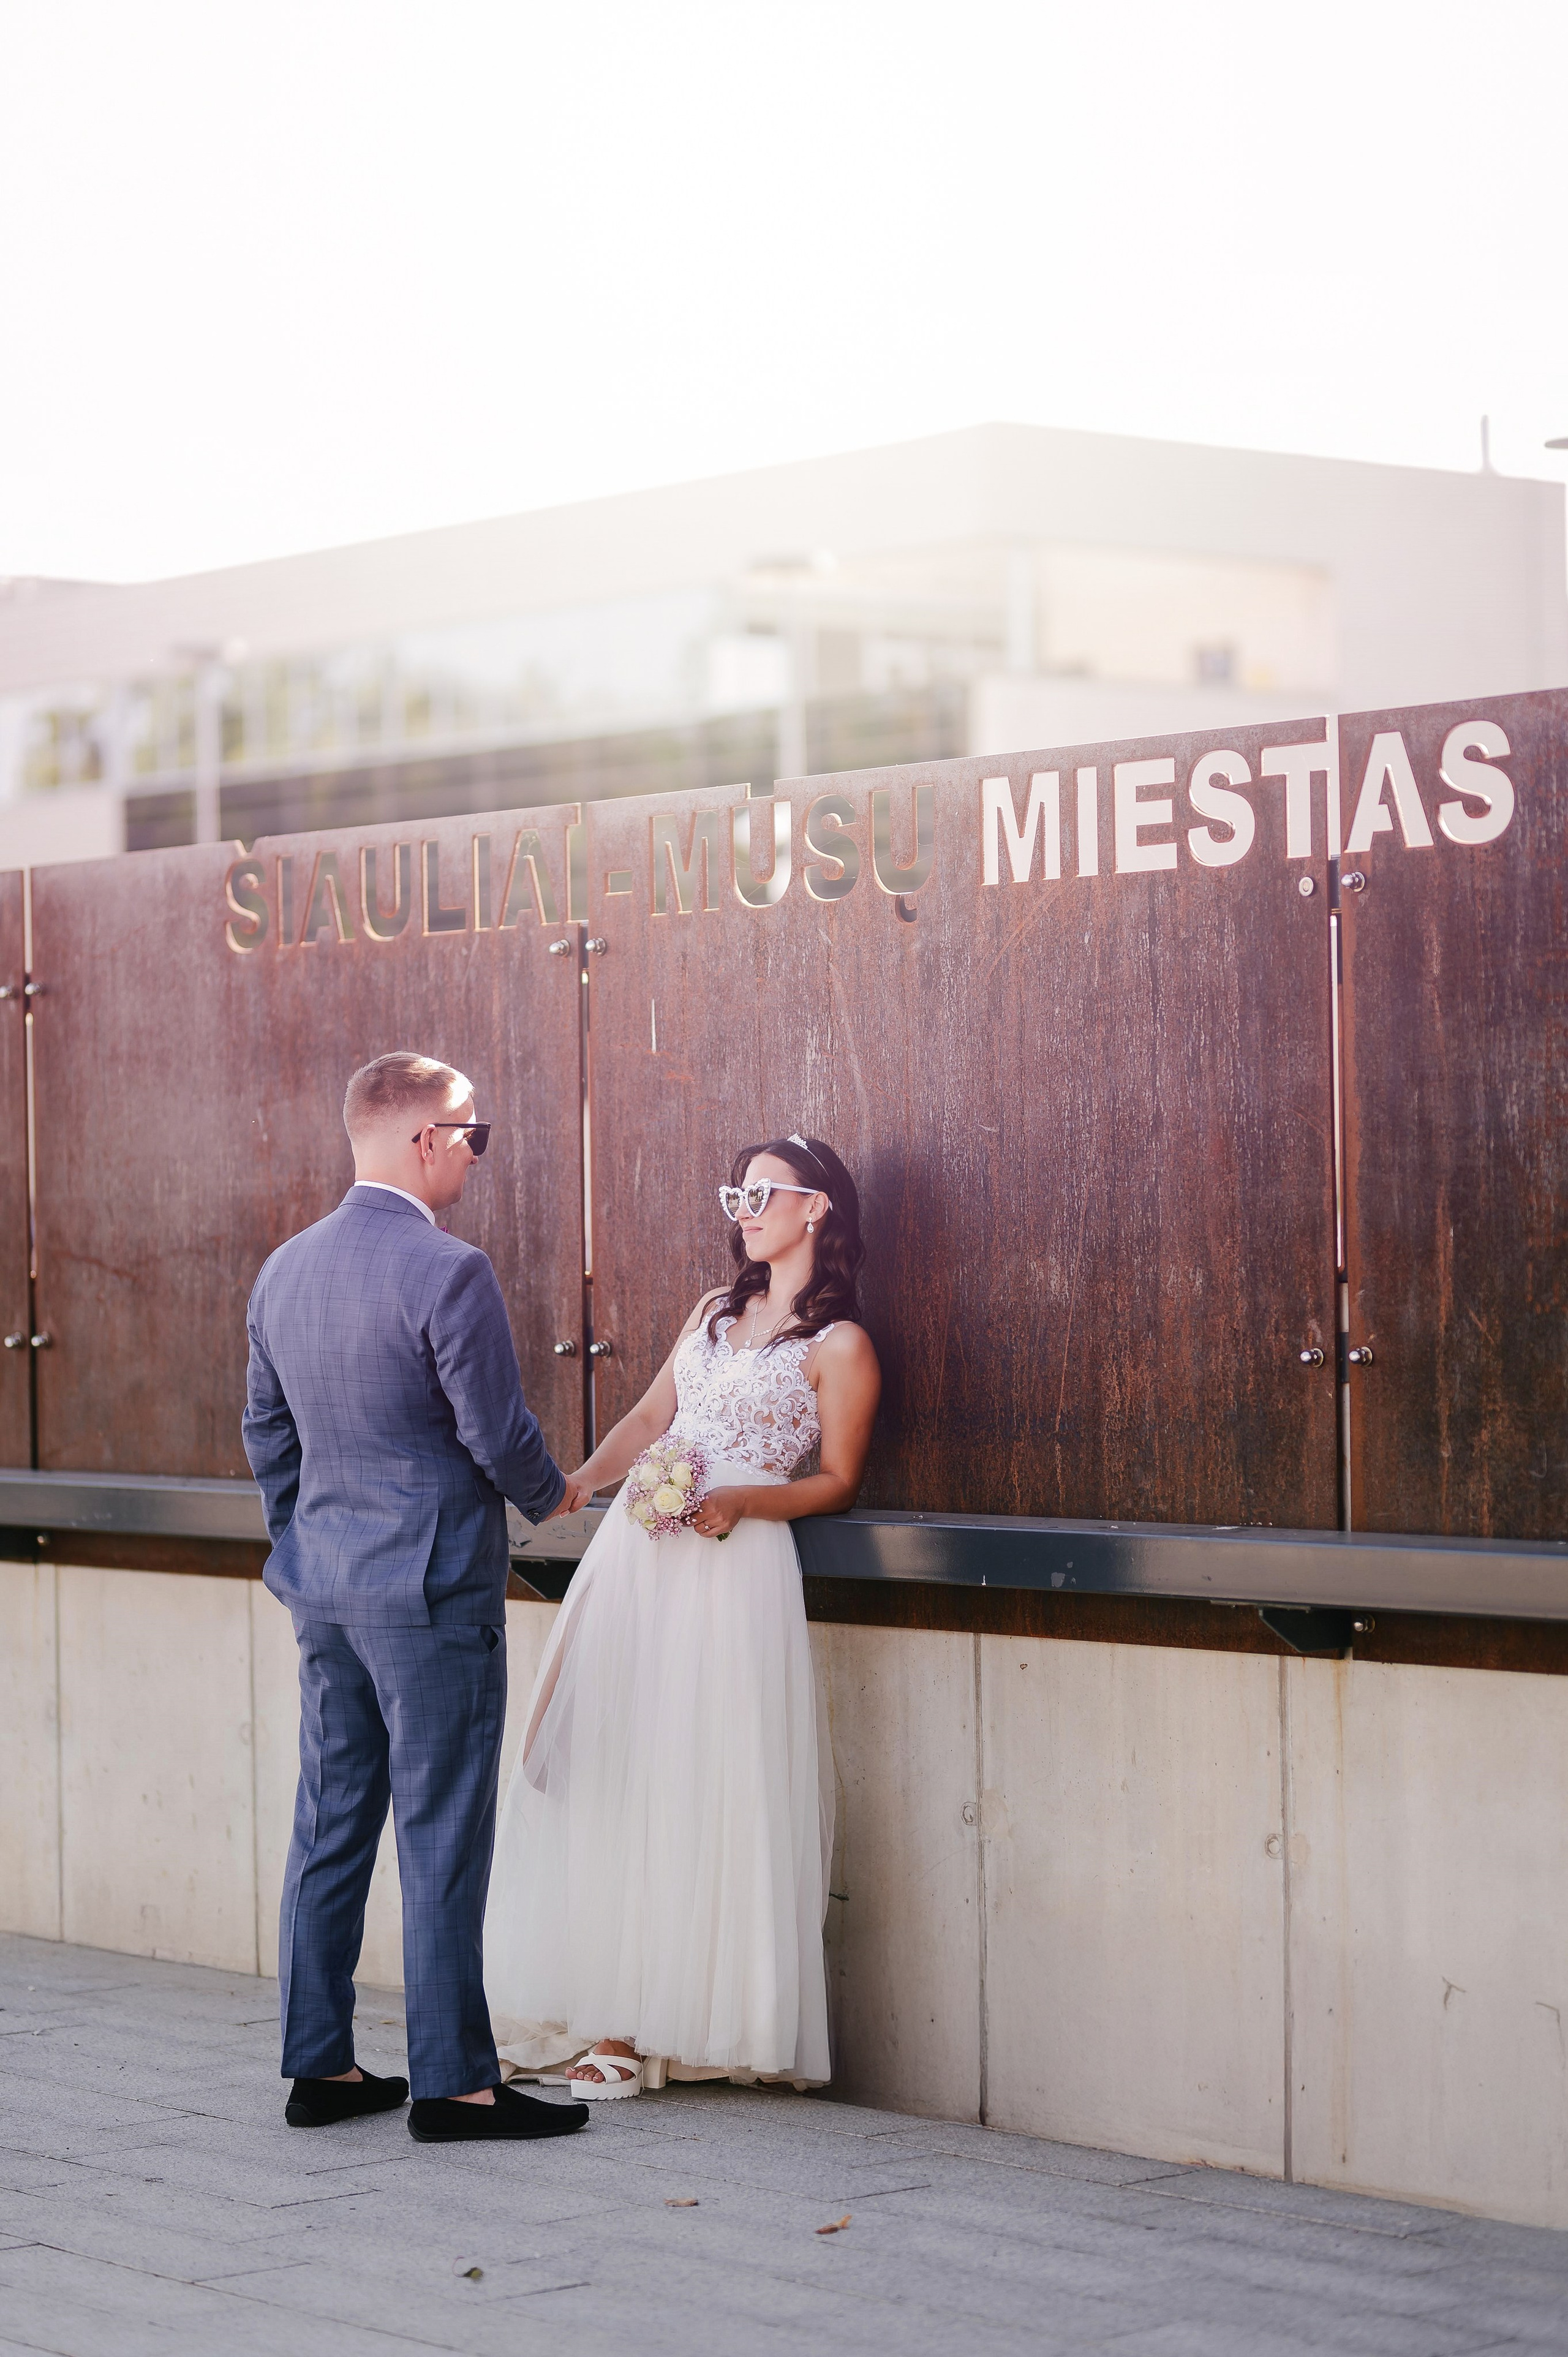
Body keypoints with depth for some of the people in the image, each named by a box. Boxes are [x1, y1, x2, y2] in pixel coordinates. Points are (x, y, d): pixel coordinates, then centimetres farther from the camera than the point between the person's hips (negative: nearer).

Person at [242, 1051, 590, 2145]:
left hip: (323, 1589, 8)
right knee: (443, 1836, -2)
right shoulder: (449, 1272, -17)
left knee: (330, 1822, 12)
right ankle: (453, 2080, 3)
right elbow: (499, 1433, -15)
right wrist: (548, 1495, 6)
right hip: (433, 1587, -8)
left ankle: (320, 2065, 17)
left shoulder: (286, 1269, 8)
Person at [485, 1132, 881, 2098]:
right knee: (606, 1771, 2)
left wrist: (740, 1501, -16)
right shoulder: (716, 1310, 18)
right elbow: (651, 1417, 18)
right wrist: (579, 1483, 2)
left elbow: (837, 1481, -1)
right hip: (637, 1548, 6)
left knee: (689, 1784, -6)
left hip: (733, 1564, -6)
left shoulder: (840, 1346, -2)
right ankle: (604, 2008, 7)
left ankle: (651, 2025, 0)